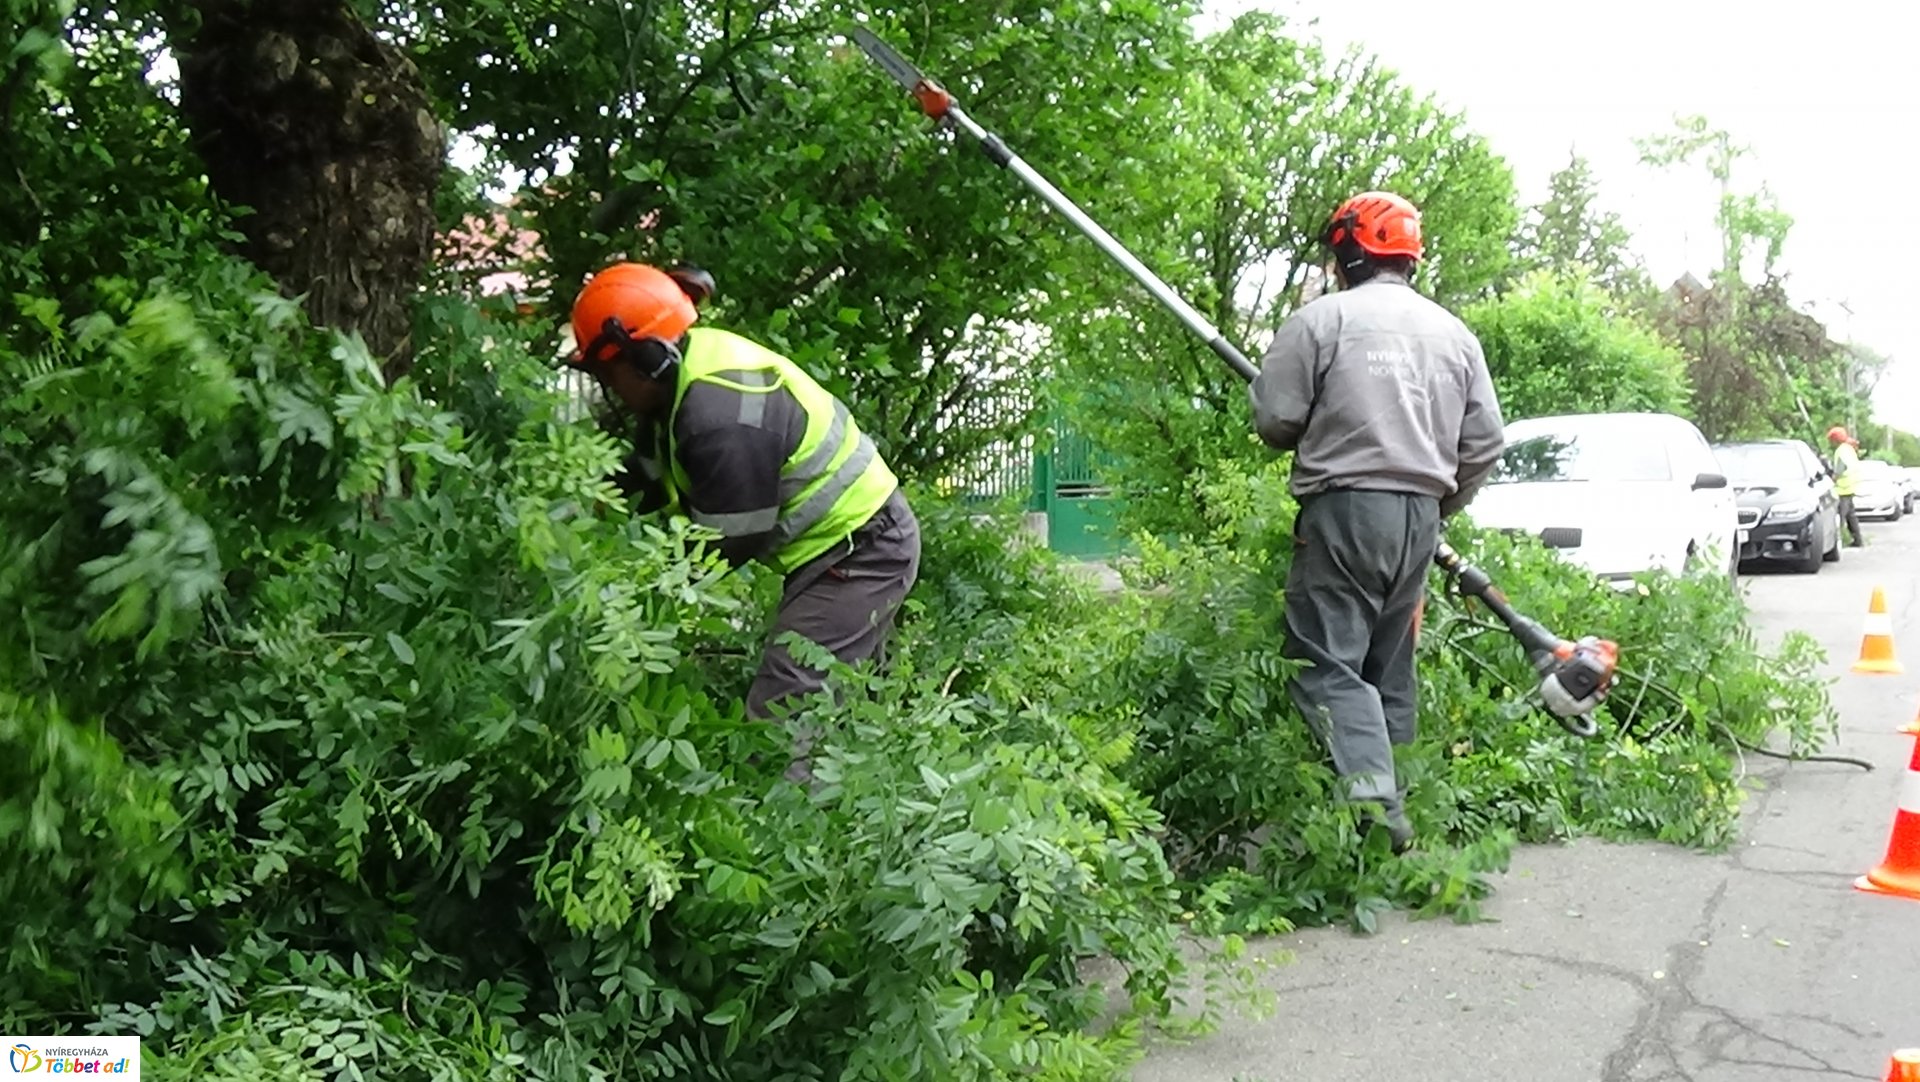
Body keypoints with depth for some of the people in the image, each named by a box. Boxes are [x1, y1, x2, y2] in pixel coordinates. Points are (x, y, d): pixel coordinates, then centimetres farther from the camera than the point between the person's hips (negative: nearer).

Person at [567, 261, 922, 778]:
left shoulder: (723, 416, -29)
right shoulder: (684, 371, 2)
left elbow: (733, 540, -23)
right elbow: (645, 476, 10)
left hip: (858, 551, -11)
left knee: (781, 719, -15)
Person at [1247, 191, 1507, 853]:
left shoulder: (1321, 318, -4)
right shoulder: (1454, 334, 13)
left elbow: (1274, 421, -5)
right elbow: (1485, 444, 12)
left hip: (1344, 506, -6)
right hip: (1421, 514, 6)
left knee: (1328, 663, -6)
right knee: (1390, 668, 13)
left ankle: (1374, 801, -23)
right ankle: (1394, 811, 17)